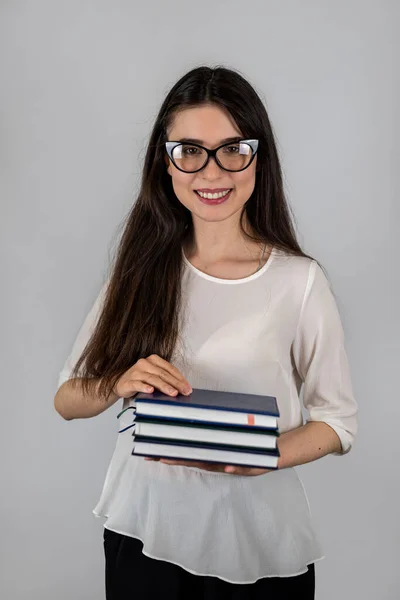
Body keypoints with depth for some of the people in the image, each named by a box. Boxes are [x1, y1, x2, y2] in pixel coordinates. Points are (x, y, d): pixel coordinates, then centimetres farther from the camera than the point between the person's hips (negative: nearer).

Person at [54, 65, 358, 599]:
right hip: (143, 533, 2)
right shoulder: (142, 269, -2)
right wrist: (119, 383, -20)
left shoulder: (300, 281, -10)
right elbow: (67, 400, 1)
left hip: (260, 547, -2)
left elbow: (339, 421, -4)